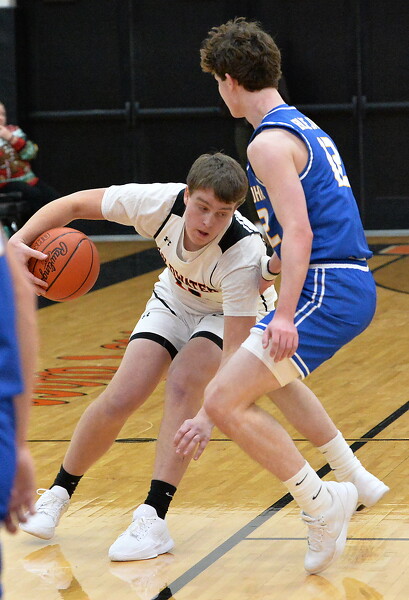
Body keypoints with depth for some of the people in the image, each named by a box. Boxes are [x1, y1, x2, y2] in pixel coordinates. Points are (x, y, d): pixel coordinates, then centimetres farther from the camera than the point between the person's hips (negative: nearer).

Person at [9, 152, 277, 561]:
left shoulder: (244, 253, -40)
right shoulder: (161, 202, -32)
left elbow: (235, 351, -41)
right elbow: (73, 205, -19)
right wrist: (19, 241, -35)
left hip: (232, 314, -3)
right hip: (175, 301, 3)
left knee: (183, 381, -30)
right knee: (119, 400, -9)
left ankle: (153, 520, -25)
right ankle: (59, 494, 16)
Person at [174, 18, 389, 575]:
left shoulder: (270, 142, -13)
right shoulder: (303, 127, 18)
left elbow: (298, 233, -22)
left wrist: (285, 315, -31)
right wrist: (268, 268, 41)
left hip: (328, 292, -11)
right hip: (353, 283, 11)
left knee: (224, 401, -15)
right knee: (272, 373, 34)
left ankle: (322, 503, -10)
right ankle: (355, 479, 37)